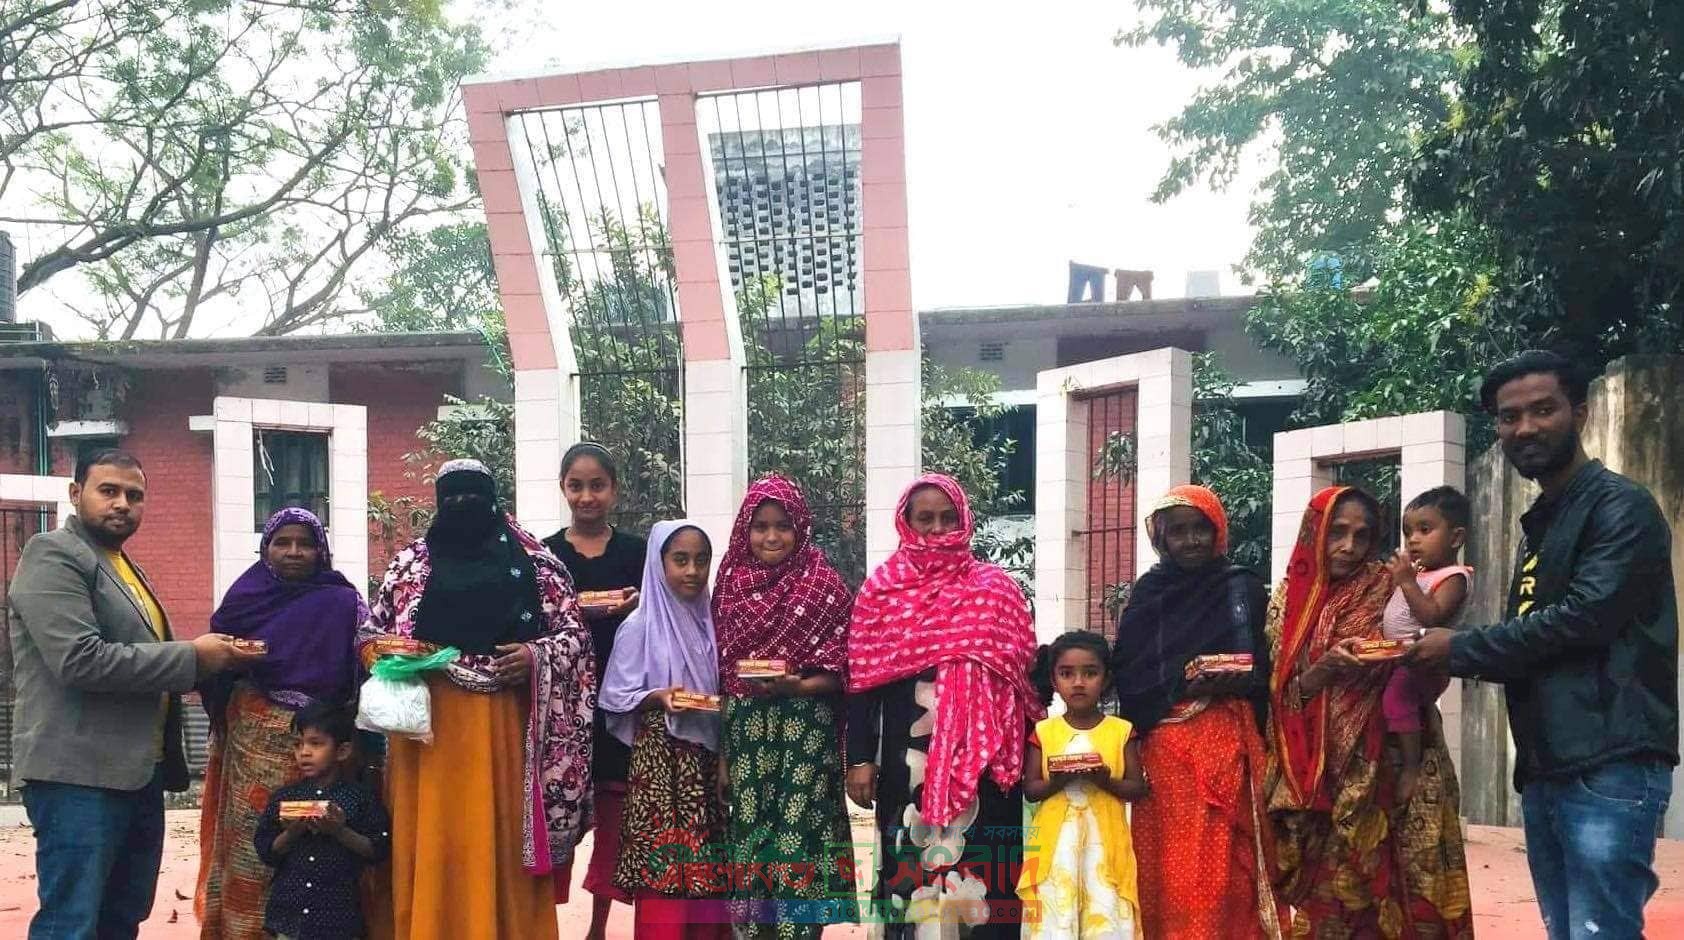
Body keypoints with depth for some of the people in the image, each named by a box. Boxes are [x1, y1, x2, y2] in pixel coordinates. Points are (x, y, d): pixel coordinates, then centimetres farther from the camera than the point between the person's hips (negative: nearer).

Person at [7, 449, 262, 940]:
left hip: (137, 771, 10)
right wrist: (191, 657, -16)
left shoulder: (123, 565, 19)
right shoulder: (54, 554, -9)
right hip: (80, 775, -9)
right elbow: (80, 660, -22)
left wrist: (210, 655, 11)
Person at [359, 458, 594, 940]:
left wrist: (536, 654, -12)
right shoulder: (411, 563, 11)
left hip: (504, 721, -1)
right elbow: (369, 635, 13)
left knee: (503, 840, 2)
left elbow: (576, 634, 5)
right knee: (434, 843, 1)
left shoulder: (532, 561, 6)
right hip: (430, 720, 1)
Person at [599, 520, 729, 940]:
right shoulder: (640, 626, -6)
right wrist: (658, 697, -19)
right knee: (663, 857, -5)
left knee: (707, 858, 6)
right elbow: (617, 696, -5)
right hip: (661, 755, -4)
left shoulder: (710, 622, 7)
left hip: (706, 755, 4)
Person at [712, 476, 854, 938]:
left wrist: (798, 686, -22)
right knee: (750, 840, 4)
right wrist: (723, 754, 9)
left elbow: (839, 671, -3)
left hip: (806, 737, -3)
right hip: (747, 735, 3)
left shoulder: (824, 587, -2)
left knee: (798, 844, -6)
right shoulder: (732, 586, 8)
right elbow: (722, 676, 10)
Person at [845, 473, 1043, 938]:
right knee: (911, 866, 3)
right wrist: (860, 759, -4)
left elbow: (1024, 671, 9)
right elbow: (863, 680, 2)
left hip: (982, 757, 1)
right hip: (910, 757, 0)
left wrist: (1029, 751, 5)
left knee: (983, 868, 1)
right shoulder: (881, 590, 5)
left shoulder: (996, 588, 7)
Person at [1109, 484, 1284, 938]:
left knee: (1226, 861, -5)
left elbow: (1266, 667, 4)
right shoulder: (1148, 593, 11)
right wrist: (1182, 687, -10)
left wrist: (1230, 683, -14)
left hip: (1226, 739, -1)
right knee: (1169, 860, -1)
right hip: (1164, 743, 1)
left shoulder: (1244, 588, 7)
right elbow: (1126, 675, 5)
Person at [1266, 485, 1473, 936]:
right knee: (1324, 892, 1)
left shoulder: (1390, 591, 1)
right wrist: (1325, 668, -17)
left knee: (1388, 885, -4)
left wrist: (1401, 664, -21)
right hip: (1315, 772, 1)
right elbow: (1281, 695, 1)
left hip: (1386, 764, -1)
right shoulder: (1291, 598, 4)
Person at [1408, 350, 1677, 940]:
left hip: (1610, 770, -9)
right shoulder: (1539, 525, 21)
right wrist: (1448, 654, 6)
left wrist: (1461, 650, -9)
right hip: (1545, 771, 9)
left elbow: (1585, 617, -19)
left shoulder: (1621, 508, -7)